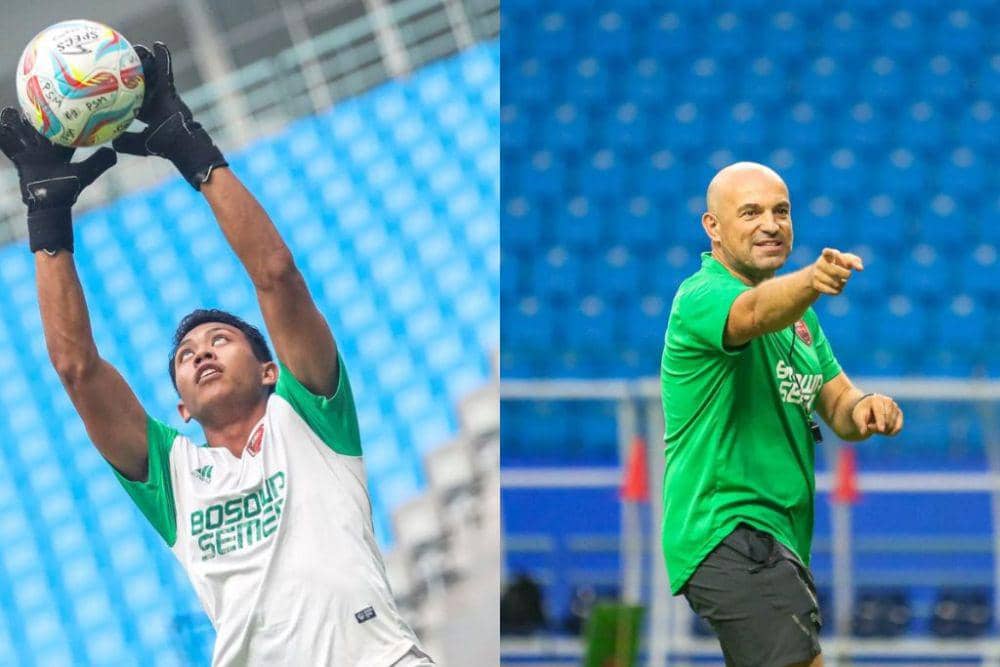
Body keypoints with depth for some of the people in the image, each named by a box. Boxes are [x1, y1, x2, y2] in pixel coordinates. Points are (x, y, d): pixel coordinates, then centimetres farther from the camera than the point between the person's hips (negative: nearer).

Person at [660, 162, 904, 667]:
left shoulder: (796, 311, 18)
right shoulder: (702, 297, -11)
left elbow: (838, 406, 14)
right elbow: (756, 312, -34)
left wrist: (864, 408, -10)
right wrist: (811, 281, -55)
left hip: (782, 541, 10)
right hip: (727, 531, -10)